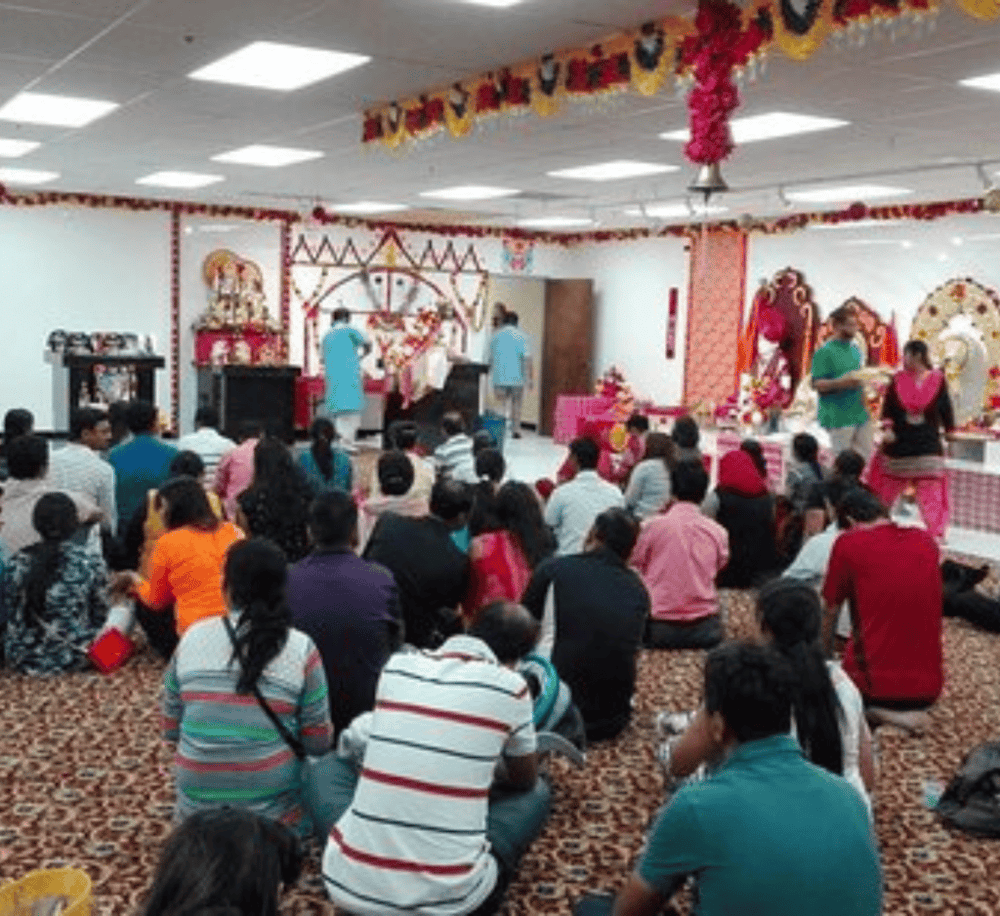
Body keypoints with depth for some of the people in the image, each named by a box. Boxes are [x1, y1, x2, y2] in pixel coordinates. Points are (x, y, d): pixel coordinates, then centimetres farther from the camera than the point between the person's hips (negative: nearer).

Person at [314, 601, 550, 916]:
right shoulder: (510, 686, -2)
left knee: (330, 765, 30)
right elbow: (525, 781, 17)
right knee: (538, 792, 22)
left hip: (350, 885, 3)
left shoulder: (396, 665, 7)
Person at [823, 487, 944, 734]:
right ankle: (900, 710, 7)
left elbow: (830, 615, 5)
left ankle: (875, 713, -3)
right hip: (929, 685, 6)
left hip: (875, 684, -6)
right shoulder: (926, 541, 7)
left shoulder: (848, 543, -6)